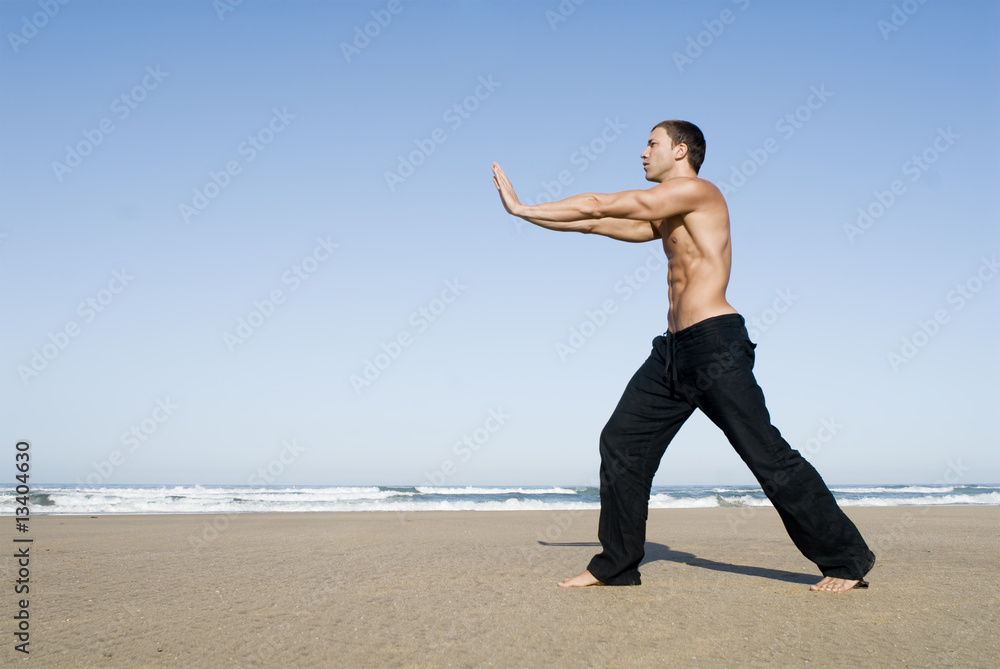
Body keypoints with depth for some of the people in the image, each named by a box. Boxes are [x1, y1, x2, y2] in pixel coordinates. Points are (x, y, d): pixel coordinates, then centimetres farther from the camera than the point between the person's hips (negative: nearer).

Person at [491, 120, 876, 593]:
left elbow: (598, 206, -7)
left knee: (768, 456, -7)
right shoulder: (666, 216, 22)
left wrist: (522, 207, 1)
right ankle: (616, 565, 13)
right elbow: (597, 224, 22)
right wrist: (522, 211, 19)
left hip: (715, 343, -9)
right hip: (674, 350, 9)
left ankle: (846, 559, 5)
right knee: (622, 443, 5)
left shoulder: (695, 191, -6)